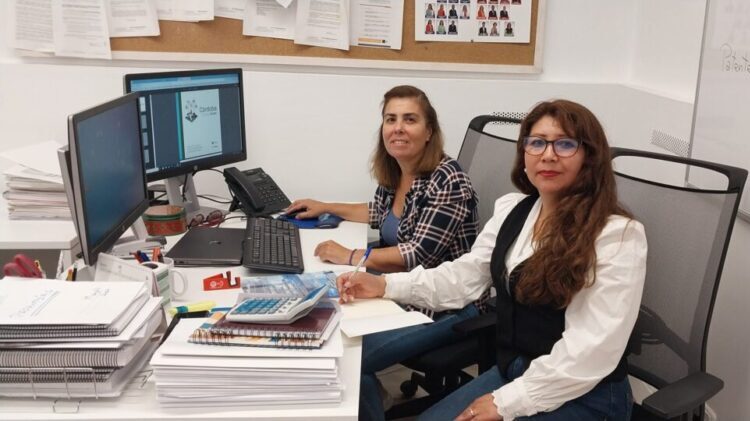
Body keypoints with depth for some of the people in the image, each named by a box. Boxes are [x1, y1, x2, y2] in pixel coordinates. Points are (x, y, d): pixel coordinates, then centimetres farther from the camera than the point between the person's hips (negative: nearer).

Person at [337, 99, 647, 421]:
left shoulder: (619, 235, -17)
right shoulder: (511, 209, 5)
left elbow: (594, 347, -21)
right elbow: (464, 277, 6)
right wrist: (385, 285, -8)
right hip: (510, 373, 6)